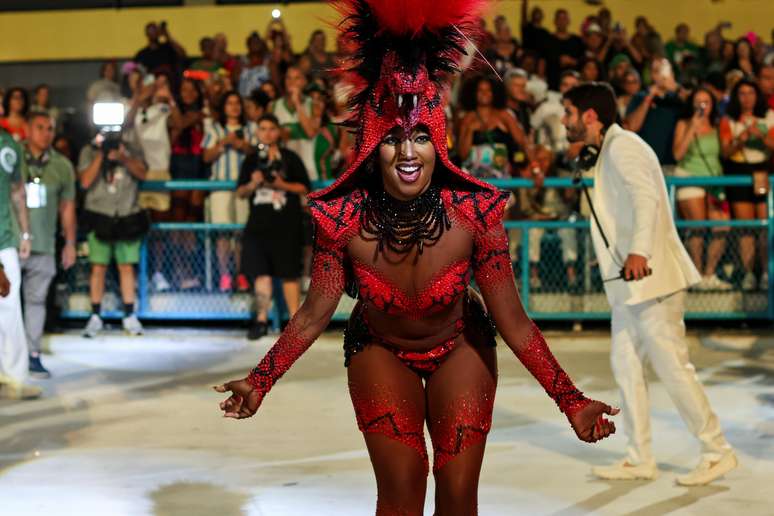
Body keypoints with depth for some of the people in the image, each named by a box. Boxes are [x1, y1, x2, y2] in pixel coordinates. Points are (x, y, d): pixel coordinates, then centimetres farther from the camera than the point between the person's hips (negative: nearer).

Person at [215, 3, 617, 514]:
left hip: (460, 348, 0)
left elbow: (514, 323, -23)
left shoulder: (475, 214, -29)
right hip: (379, 351, 0)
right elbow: (314, 316, -14)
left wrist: (571, 401, -28)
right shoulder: (344, 219, -27)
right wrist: (259, 383, -18)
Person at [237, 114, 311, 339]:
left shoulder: (290, 158, 4)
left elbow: (304, 188, 1)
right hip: (258, 224, 3)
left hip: (286, 225, -3)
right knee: (260, 272, -1)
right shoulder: (251, 160, 13)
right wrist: (253, 184, -8)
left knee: (289, 273, -3)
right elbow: (240, 192, 12)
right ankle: (262, 320, 7)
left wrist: (282, 185, -14)